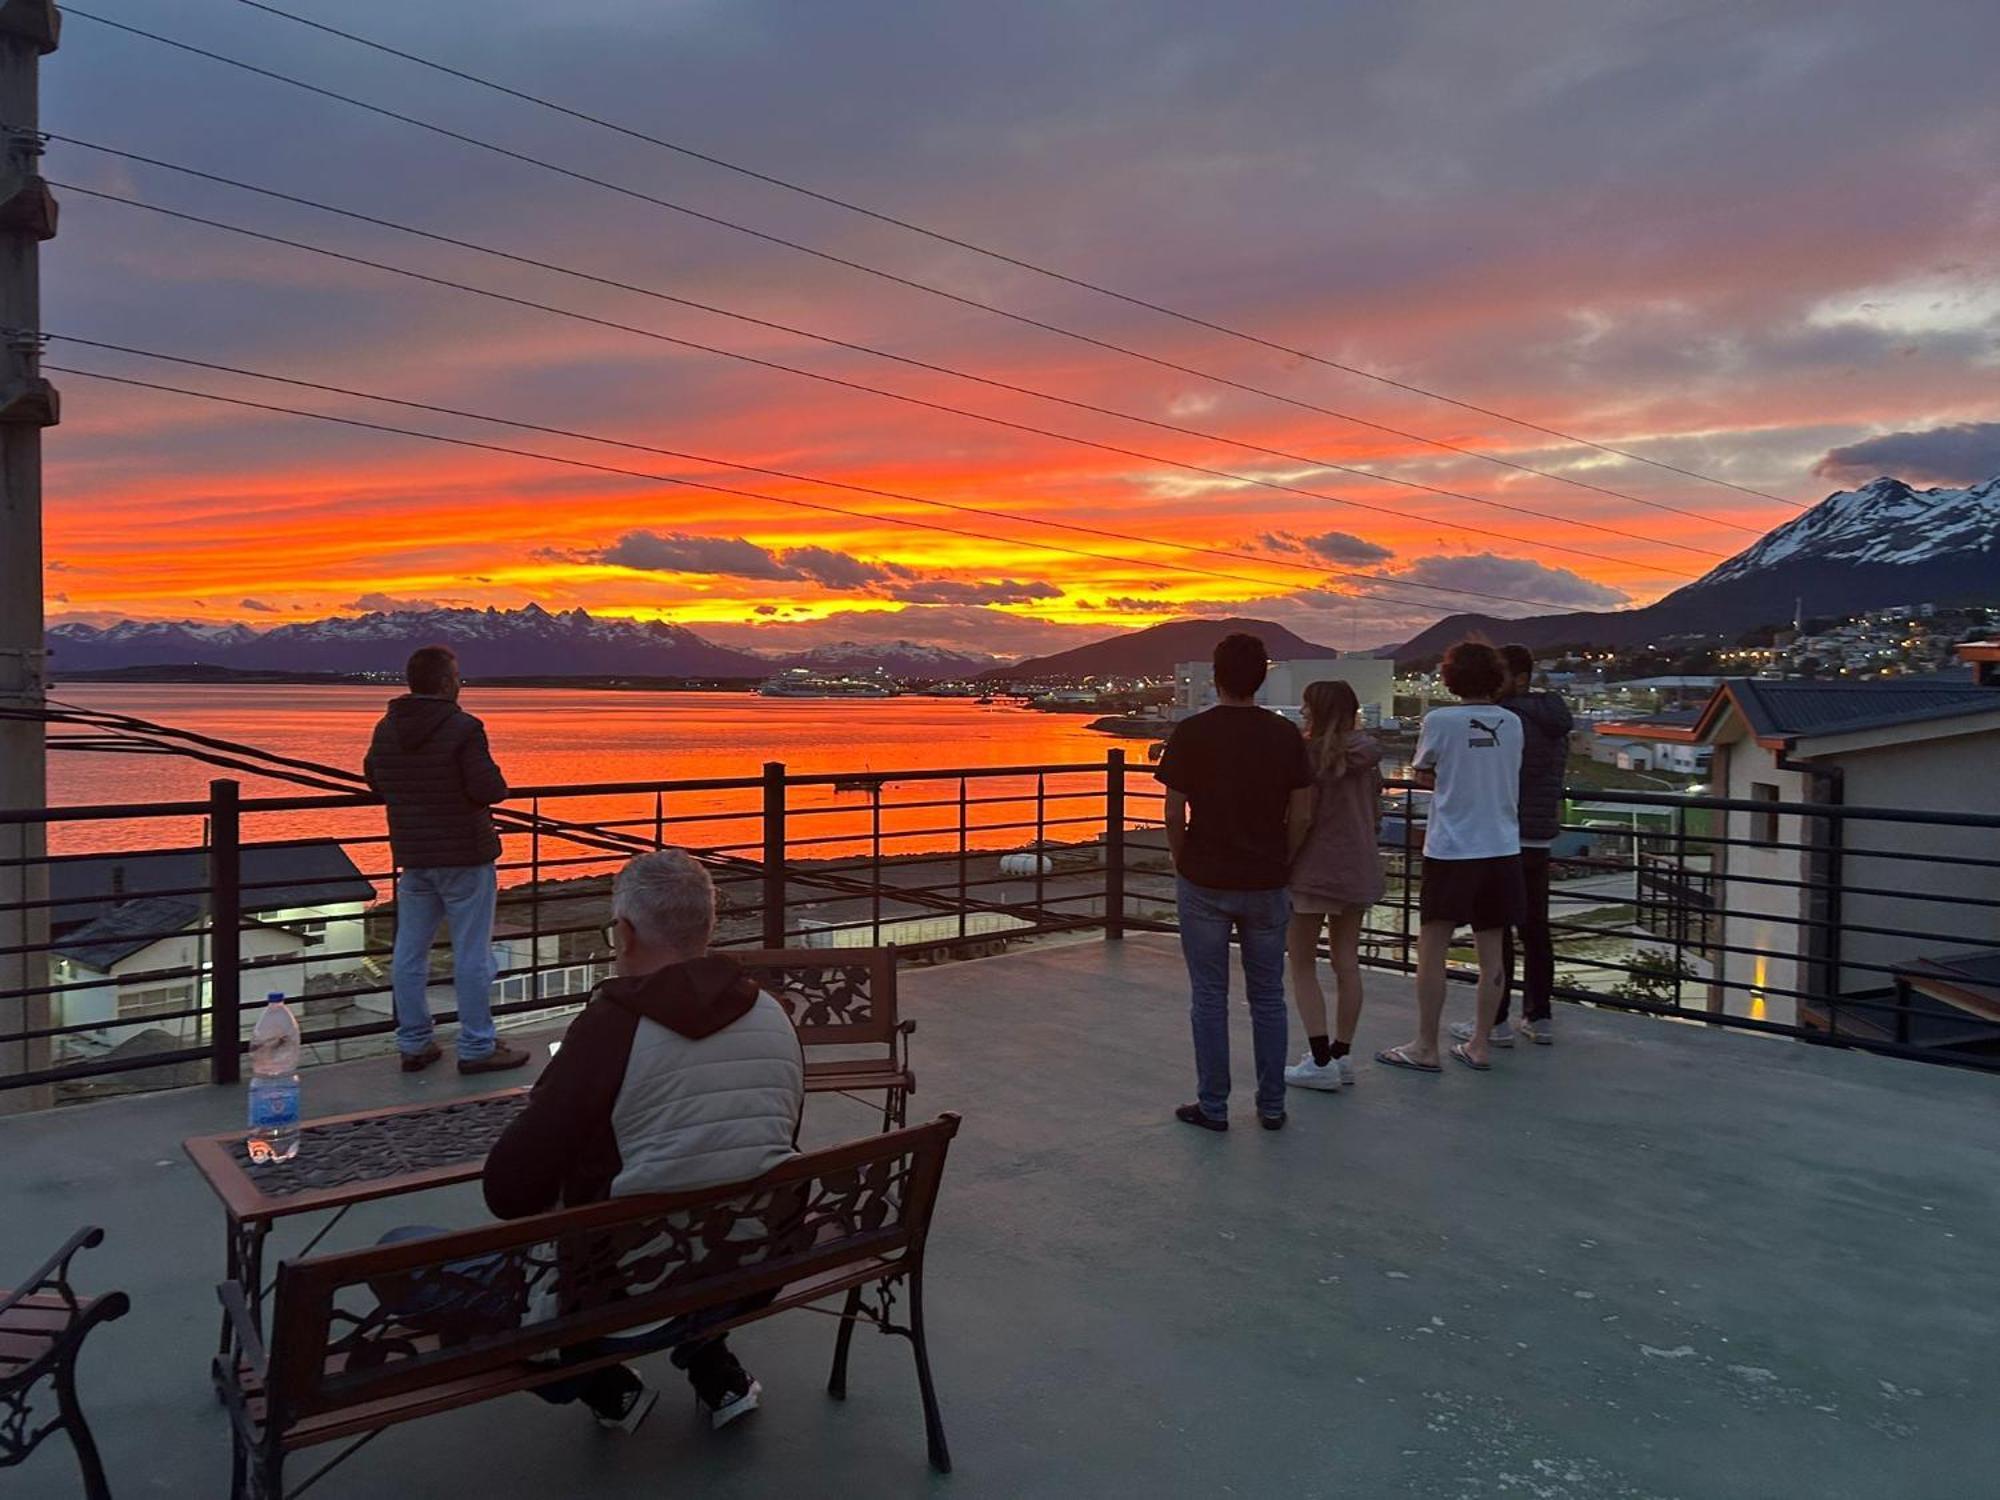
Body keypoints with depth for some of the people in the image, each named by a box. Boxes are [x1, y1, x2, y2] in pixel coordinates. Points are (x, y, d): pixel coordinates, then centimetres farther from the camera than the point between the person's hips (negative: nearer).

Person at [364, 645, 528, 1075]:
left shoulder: (386, 729, 4)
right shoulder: (463, 728, -18)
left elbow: (375, 782, 16)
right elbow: (489, 790, -22)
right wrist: (495, 780, 0)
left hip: (411, 854, 7)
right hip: (464, 854, -7)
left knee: (410, 951, 12)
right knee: (472, 954, 1)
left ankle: (413, 1044, 20)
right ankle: (477, 1048, 7)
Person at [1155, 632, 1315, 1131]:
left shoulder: (1190, 733, -9)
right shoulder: (1286, 735, -2)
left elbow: (1174, 813, -8)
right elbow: (1300, 815, 0)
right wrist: (1279, 863, 14)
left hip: (1204, 882, -2)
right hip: (1266, 884, 2)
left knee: (1209, 997, 7)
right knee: (1267, 997, 13)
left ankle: (1213, 1106, 14)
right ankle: (1271, 1105, 20)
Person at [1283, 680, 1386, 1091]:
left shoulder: (1309, 753, -13)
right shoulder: (1365, 754, 7)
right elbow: (1375, 814, 11)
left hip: (1316, 869, -7)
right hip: (1359, 871, 7)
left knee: (1301, 965, 2)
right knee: (1347, 964, 12)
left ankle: (1321, 1061, -2)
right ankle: (1341, 1055, 18)